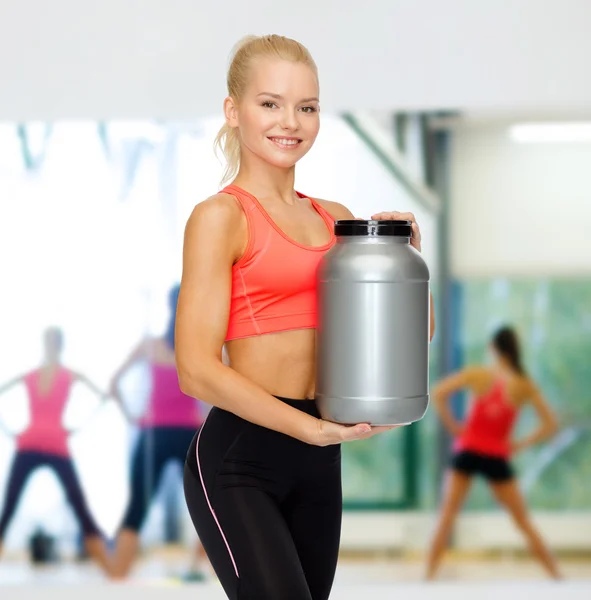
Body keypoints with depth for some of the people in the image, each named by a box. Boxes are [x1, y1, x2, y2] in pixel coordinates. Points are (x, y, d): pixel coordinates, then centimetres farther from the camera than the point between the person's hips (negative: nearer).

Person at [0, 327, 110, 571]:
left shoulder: (28, 376, 18)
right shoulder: (71, 375, 13)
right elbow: (104, 396, 5)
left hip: (28, 445, 2)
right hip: (56, 445, -2)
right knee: (81, 509, -1)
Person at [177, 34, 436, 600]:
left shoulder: (334, 218, 14)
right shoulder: (220, 217, -5)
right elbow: (197, 369, -14)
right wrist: (315, 428, -19)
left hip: (317, 460, 7)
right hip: (239, 457, -6)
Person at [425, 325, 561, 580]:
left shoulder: (477, 375, -6)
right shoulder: (526, 386, -3)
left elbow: (438, 393, -12)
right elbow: (550, 425, -3)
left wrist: (452, 425, -2)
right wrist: (520, 444, 4)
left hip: (467, 451, -1)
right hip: (497, 457, 1)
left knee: (447, 515, 5)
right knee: (523, 521, 12)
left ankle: (429, 577, -4)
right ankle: (557, 577, 13)